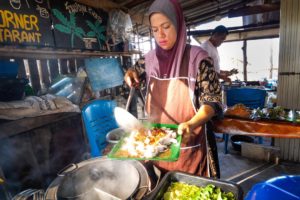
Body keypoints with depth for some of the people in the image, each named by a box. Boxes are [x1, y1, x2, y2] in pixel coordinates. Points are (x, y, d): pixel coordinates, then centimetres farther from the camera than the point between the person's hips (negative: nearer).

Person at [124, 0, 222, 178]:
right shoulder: (150, 58, 0)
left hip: (190, 146, -4)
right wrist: (134, 74, -2)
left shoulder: (197, 57, -14)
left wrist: (191, 124, -30)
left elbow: (213, 101, -14)